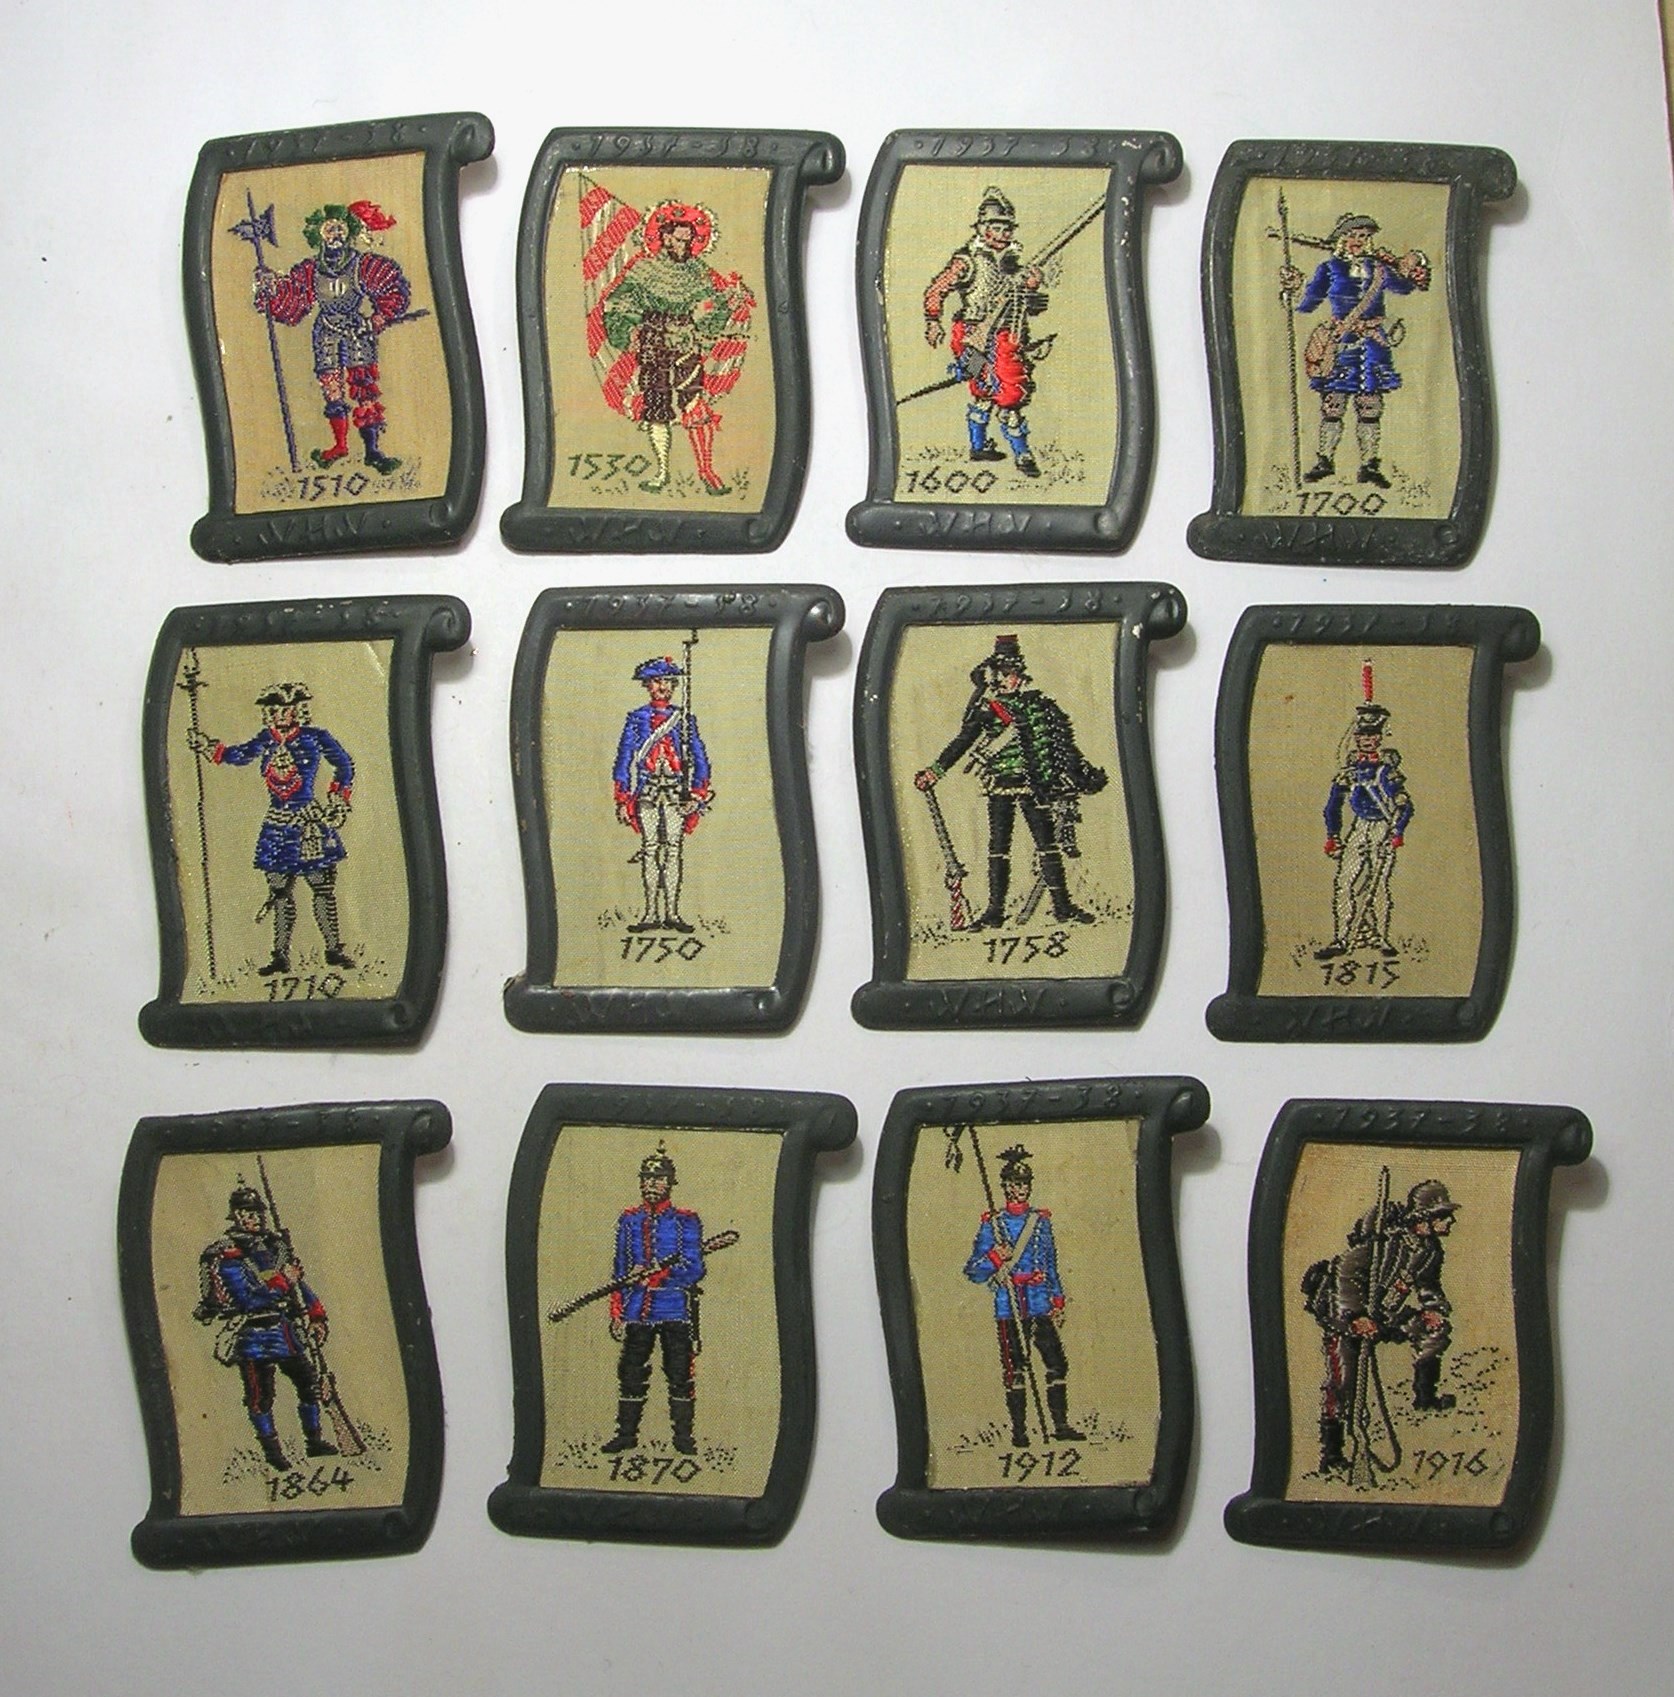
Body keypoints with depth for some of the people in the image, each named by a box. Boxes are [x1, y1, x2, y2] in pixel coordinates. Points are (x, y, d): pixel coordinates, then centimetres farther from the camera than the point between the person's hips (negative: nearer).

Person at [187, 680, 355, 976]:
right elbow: (239, 754, 18)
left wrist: (338, 798, -1)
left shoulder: (314, 737, -4)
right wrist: (209, 748, 7)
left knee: (323, 890, -2)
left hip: (310, 824, -5)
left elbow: (344, 765, 4)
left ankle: (334, 949, 6)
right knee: (280, 894, 7)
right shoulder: (267, 739, 7)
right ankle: (280, 956, 11)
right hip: (276, 827, 5)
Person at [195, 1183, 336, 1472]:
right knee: (260, 1394, -1)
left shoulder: (276, 1244, 10)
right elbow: (247, 1298, -20)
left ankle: (314, 1441, 25)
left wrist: (316, 1316, 18)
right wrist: (280, 1281, -17)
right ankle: (272, 1449, 12)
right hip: (254, 1334, -7)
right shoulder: (228, 1255, -12)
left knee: (309, 1381, 11)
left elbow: (297, 1282, 19)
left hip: (286, 1328, 7)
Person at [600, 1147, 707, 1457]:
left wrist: (656, 1273, -18)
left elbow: (694, 1269, -7)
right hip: (637, 1311, 3)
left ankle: (683, 1436, 8)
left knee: (680, 1374, 0)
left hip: (675, 1311, -3)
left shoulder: (686, 1221, 1)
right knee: (631, 1374, 5)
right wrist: (616, 1312, 8)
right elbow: (620, 1269, 13)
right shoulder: (629, 1220, 11)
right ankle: (626, 1433, 15)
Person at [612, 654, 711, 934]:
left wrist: (697, 795, -3)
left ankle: (672, 913, 3)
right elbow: (624, 759, 6)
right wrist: (623, 800, 0)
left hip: (676, 793, 1)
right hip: (646, 792, -1)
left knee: (674, 850, 0)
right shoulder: (637, 718, 7)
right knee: (650, 850, -1)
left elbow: (700, 760, 9)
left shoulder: (685, 718, 10)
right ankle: (651, 913, 1)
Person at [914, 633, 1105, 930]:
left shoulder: (1039, 705, 7)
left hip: (1034, 787, 1)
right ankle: (995, 911, 3)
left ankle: (1062, 906, 4)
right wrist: (935, 771, -6)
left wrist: (1082, 775, 6)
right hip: (1000, 787, -1)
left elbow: (1063, 744, 10)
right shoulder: (985, 708, 4)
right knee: (998, 847, 0)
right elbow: (963, 742, 3)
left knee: (1047, 844, 0)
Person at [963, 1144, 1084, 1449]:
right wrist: (994, 1258, -16)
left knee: (1057, 1364, -5)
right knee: (1015, 1369, -2)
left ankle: (1061, 1426, 1)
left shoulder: (1041, 1221, 12)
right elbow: (973, 1273, 3)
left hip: (1040, 1304, 2)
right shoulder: (992, 1225, 4)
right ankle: (1019, 1431, 4)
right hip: (1009, 1306, -2)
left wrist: (1057, 1303, 12)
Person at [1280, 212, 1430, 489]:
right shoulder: (1329, 269, 4)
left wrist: (1413, 272, 7)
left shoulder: (1377, 268, 11)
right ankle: (1325, 461, 11)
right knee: (1332, 405, -2)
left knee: (1370, 408, 2)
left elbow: (1403, 287, 25)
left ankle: (1370, 464, 7)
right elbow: (1306, 303, 2)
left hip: (1372, 345, 2)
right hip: (1339, 346, -2)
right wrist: (1293, 287, -16)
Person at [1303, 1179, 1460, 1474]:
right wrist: (1356, 1317, -33)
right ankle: (1330, 1455, -7)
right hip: (1343, 1314, -7)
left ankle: (1425, 1396, 0)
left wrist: (1437, 1307, -5)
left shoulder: (1431, 1249, 0)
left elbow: (1428, 1285, 16)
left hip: (1381, 1316, 7)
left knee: (1436, 1325, -7)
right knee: (1342, 1381, -13)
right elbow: (1346, 1273, -27)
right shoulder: (1388, 1239, -25)